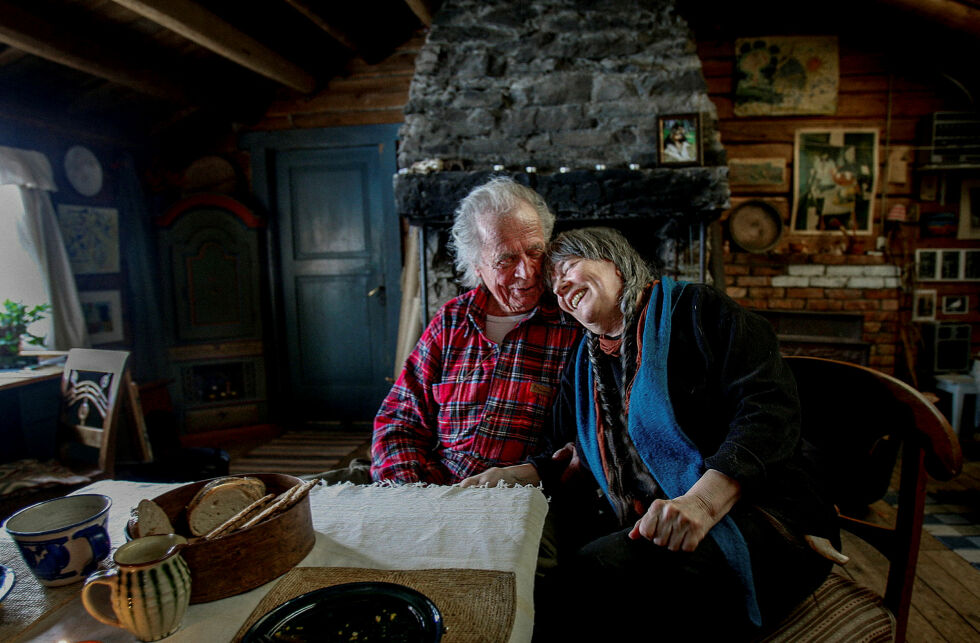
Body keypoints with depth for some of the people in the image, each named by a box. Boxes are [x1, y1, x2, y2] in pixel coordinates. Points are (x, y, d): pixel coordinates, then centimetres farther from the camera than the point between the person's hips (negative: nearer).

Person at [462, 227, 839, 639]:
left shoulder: (694, 309, -1)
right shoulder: (584, 365, 20)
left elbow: (770, 405, -14)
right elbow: (573, 457, 20)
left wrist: (702, 500, -28)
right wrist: (510, 476, 0)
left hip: (756, 516, -5)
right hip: (646, 528, 6)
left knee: (599, 566, -31)